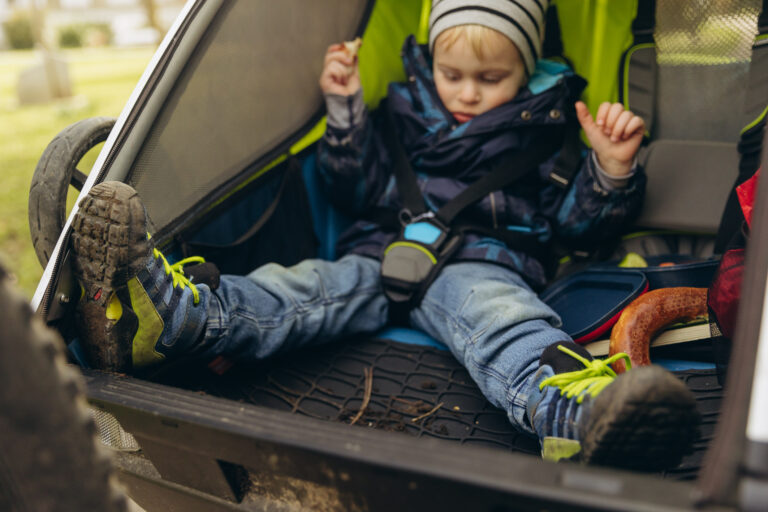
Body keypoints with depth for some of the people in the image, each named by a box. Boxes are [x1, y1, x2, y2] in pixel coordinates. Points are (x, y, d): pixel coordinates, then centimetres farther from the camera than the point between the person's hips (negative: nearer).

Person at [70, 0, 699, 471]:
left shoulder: (543, 127, 16)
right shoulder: (406, 106, 21)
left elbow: (575, 221, 15)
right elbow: (358, 193, 16)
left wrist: (611, 169, -4)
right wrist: (346, 110, 6)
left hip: (479, 263, -2)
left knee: (497, 314, -37)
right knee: (309, 285, -26)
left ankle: (573, 410, -68)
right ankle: (170, 313, -50)